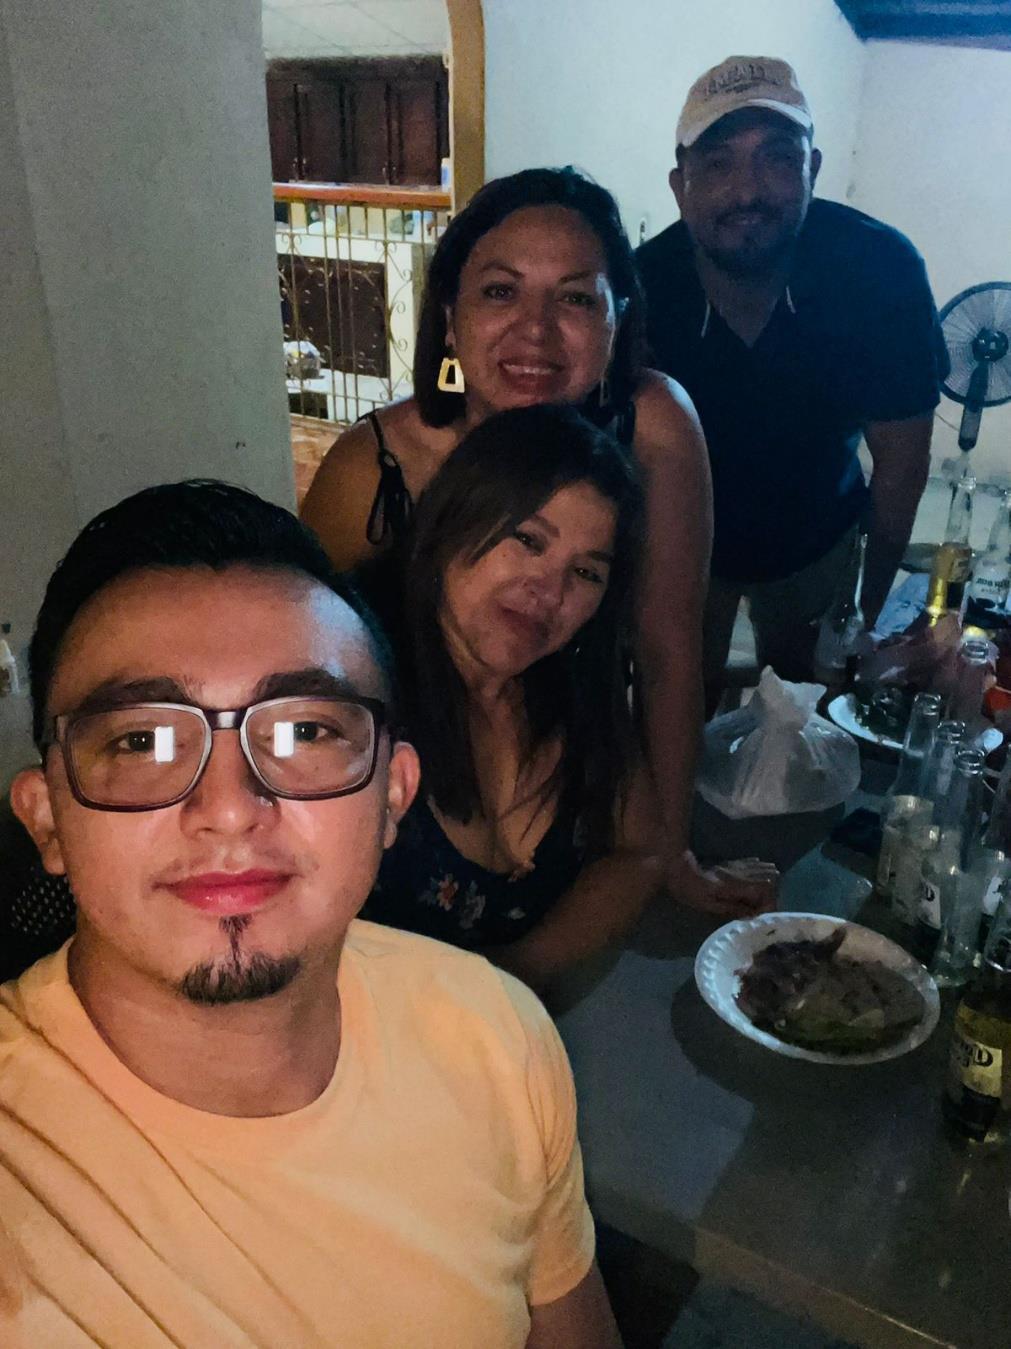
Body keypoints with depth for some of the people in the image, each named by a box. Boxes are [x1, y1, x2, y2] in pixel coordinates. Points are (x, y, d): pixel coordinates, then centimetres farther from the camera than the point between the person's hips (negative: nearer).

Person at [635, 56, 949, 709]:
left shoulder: (882, 269, -26)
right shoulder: (639, 290, -29)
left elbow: (901, 459, -14)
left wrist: (869, 609, -8)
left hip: (816, 536, 2)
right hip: (683, 539, -1)